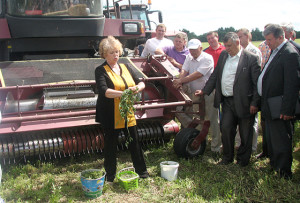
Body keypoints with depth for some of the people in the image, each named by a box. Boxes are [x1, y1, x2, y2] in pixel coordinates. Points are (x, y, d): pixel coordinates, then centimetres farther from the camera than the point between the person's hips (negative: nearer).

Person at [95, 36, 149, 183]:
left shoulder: (124, 68, 12)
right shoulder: (101, 70, -6)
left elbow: (141, 83, 14)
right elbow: (104, 91, -22)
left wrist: (138, 87, -10)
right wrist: (123, 93, -33)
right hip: (110, 115, -5)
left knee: (134, 142, 11)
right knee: (111, 144, 6)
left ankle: (141, 171, 27)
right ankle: (110, 177, 21)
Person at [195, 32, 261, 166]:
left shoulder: (251, 58, -9)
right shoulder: (223, 55, 9)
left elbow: (257, 83, -10)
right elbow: (215, 75, 16)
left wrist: (255, 103, -13)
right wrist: (204, 91, 10)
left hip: (243, 102, -5)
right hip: (227, 101, 5)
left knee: (245, 134, 7)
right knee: (225, 129, 4)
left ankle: (242, 160, 25)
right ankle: (227, 157, 23)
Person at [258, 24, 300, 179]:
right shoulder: (275, 51, 11)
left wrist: (287, 109, -22)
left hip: (279, 108, -10)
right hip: (269, 106, 10)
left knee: (281, 140, 2)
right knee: (271, 138, 21)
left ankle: (284, 172, 15)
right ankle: (274, 165, 38)